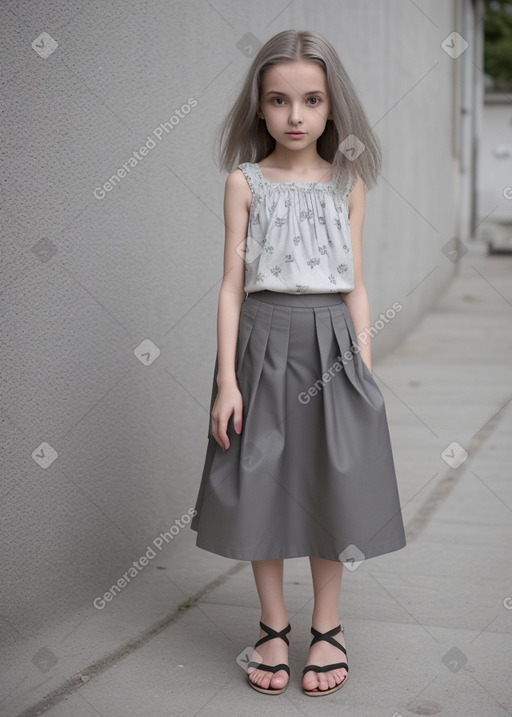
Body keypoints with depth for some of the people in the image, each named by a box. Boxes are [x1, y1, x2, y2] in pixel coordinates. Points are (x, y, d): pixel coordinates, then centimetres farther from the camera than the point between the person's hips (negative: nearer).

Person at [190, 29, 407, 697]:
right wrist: (226, 380, -8)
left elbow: (356, 286, 6)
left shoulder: (347, 183, 5)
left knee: (330, 484, 6)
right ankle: (273, 627, 23)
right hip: (264, 343, -1)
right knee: (261, 485, 5)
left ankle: (327, 628, 24)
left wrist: (364, 373, 1)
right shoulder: (245, 181, 1)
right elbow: (232, 283, -2)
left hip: (330, 343, 1)